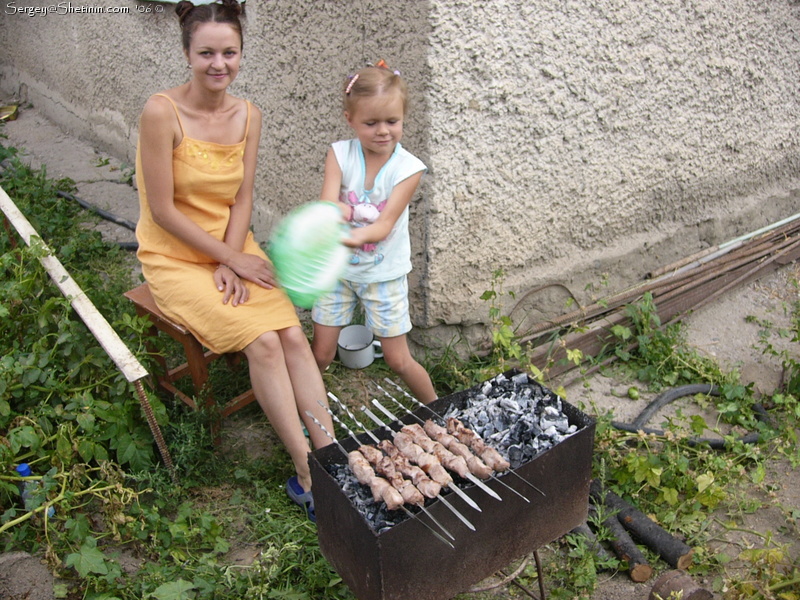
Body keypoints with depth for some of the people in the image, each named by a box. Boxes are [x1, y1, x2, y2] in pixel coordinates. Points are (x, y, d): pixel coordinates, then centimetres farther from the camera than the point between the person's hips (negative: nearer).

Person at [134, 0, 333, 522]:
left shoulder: (249, 116, 1)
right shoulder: (162, 113, -17)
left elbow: (242, 198, 2)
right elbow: (163, 211, -17)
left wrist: (233, 261, -12)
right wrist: (230, 259, -15)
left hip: (234, 249, 5)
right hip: (176, 259, -5)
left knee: (294, 335, -17)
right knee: (263, 341, -22)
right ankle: (308, 475, -11)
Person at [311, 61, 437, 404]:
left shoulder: (408, 167, -13)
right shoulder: (340, 154, -8)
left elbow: (384, 225, -21)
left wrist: (357, 237, -43)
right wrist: (336, 212, -45)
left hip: (384, 273, -1)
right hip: (337, 269, 2)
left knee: (398, 359, 6)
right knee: (320, 352, 8)